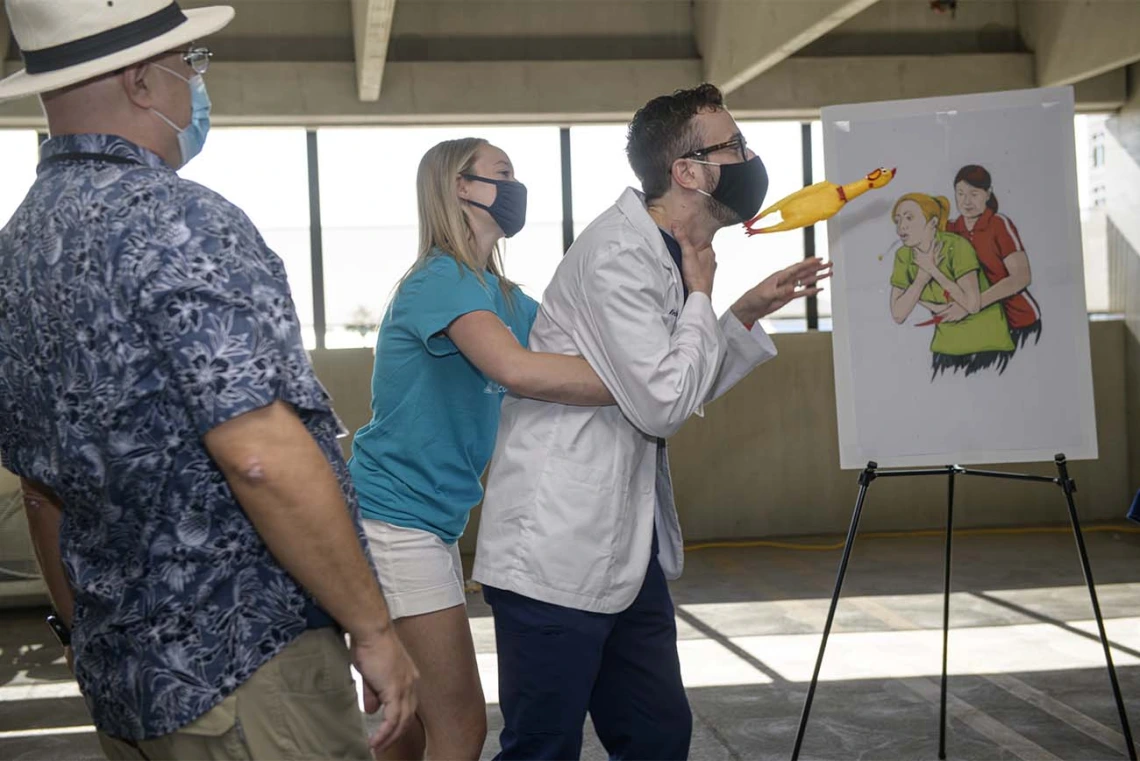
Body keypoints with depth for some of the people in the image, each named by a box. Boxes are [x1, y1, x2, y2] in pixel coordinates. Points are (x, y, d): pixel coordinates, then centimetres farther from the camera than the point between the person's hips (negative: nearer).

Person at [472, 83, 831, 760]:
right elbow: (661, 404, -21)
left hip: (627, 548, 10)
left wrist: (746, 315, 13)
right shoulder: (617, 251, -17)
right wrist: (700, 296, -8)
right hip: (558, 553, -10)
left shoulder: (668, 254, 13)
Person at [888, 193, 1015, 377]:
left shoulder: (956, 247, -19)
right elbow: (898, 314, -8)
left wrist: (933, 270, -21)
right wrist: (923, 275, -18)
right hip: (947, 346, 5)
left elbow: (972, 304, -27)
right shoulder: (903, 256, -2)